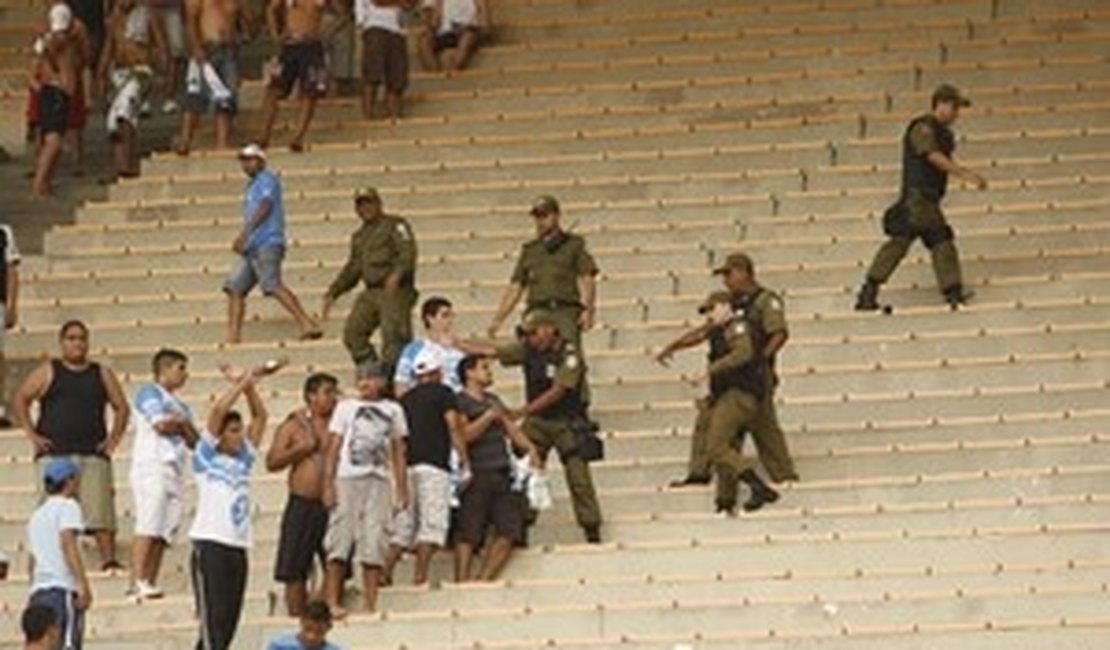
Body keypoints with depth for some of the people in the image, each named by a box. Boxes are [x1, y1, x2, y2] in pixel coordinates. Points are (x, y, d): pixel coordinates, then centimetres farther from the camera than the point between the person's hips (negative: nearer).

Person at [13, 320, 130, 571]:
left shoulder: (102, 374, 15)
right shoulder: (48, 372, 9)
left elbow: (121, 407, 18)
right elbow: (21, 399, 10)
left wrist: (114, 437, 4)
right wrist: (32, 434, -1)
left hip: (93, 454, 1)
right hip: (54, 454, -1)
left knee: (100, 511, -8)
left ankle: (109, 560, -11)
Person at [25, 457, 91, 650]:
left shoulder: (37, 516, 25)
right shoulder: (67, 506, 1)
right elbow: (68, 544, -14)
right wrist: (83, 585, -19)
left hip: (38, 591, 8)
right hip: (62, 589, -8)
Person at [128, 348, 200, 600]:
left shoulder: (180, 406, 26)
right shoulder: (150, 393, 2)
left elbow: (194, 441, 16)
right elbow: (161, 425, -13)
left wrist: (181, 423, -2)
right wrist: (181, 422, 6)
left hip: (174, 472, 8)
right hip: (152, 468, -8)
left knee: (164, 532, 2)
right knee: (148, 527, -16)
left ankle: (150, 583, 1)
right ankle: (138, 582, -23)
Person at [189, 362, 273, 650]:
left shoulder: (243, 459, 17)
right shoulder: (207, 458, 0)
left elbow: (260, 416, 16)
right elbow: (218, 411, -11)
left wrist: (249, 385, 5)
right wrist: (243, 382, -6)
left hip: (238, 548, 7)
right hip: (210, 547, -7)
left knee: (227, 625, 6)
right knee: (213, 623, -12)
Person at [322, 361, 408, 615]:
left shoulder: (393, 410, 16)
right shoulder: (346, 407, 12)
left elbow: (398, 453, 15)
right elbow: (334, 447, 6)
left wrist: (402, 489, 8)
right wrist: (328, 484, -4)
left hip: (378, 482, 2)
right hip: (347, 479, -1)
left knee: (374, 545, -3)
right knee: (340, 540, -7)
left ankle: (370, 605, -1)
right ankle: (332, 601, -8)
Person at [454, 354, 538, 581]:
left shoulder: (493, 401, 22)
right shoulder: (459, 402, -2)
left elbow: (511, 428, 22)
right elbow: (463, 435, -14)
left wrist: (530, 448, 6)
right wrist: (489, 417, -11)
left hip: (502, 477, 7)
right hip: (477, 476, -7)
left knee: (509, 532, -2)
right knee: (469, 534, -8)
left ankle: (483, 580, 1)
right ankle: (461, 582, -8)